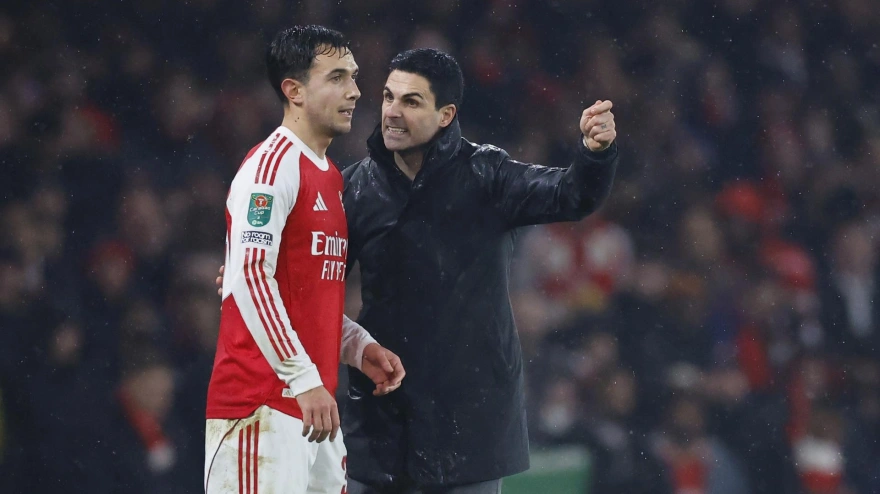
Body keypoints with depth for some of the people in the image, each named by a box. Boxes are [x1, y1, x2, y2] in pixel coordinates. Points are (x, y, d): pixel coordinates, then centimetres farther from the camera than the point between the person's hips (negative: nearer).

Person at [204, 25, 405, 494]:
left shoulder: (331, 176, 19)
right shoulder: (272, 165, -9)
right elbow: (250, 277, -19)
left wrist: (360, 348, 9)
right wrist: (304, 378, -21)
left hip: (313, 404, 9)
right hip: (261, 409, -9)